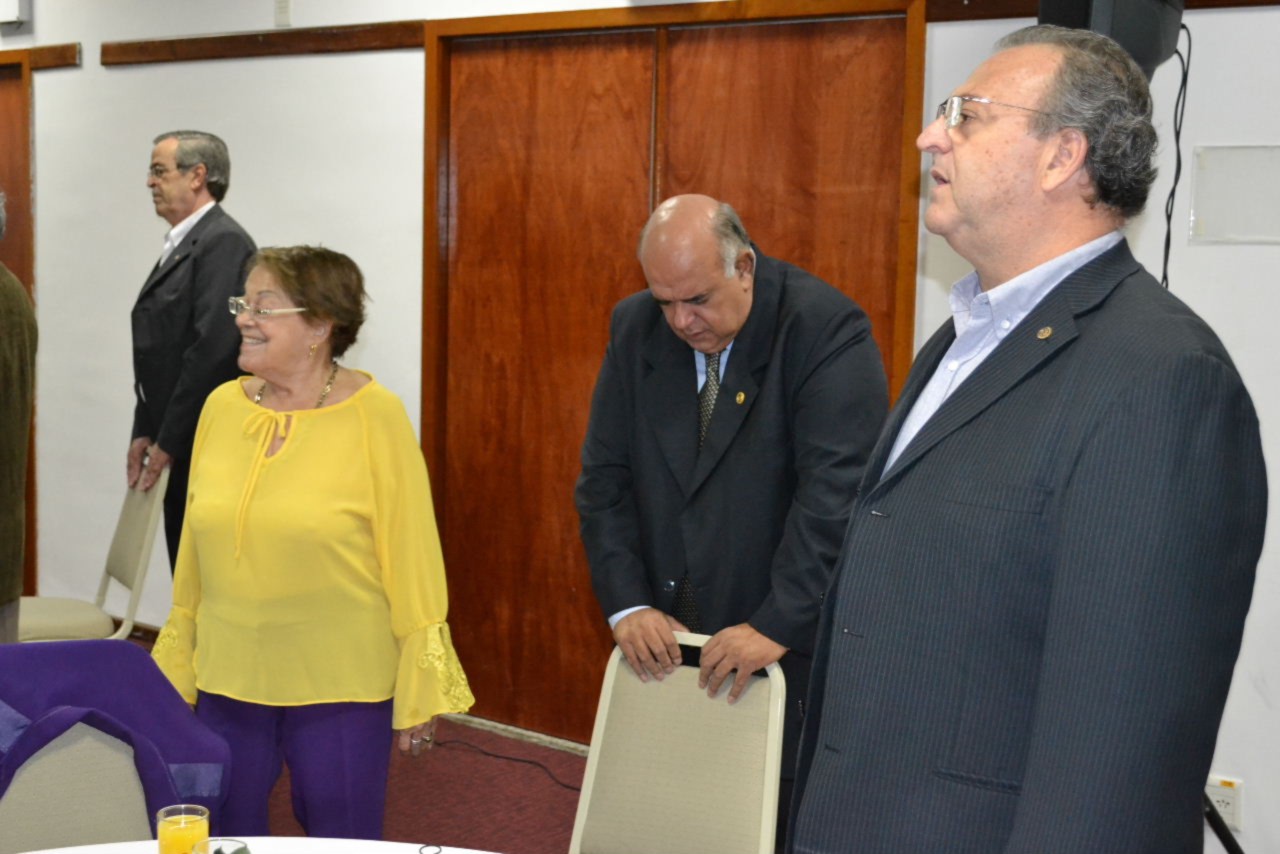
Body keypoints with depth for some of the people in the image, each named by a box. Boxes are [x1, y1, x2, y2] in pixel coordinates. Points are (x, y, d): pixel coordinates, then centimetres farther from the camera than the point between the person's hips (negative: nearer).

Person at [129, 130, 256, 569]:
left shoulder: (224, 241, -13)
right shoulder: (182, 244, 16)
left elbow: (213, 348, -20)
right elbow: (161, 351, 16)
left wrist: (167, 442, -16)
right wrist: (145, 433, 8)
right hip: (179, 446, 9)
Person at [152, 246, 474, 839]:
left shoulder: (375, 416, -11)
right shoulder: (222, 407, 2)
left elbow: (412, 560, -9)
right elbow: (194, 554, 9)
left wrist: (420, 695, -8)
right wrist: (177, 668, 11)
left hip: (340, 687, -4)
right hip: (228, 680, 4)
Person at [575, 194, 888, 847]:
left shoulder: (826, 328, -13)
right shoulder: (635, 328, 4)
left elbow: (836, 492, -20)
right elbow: (605, 478, 4)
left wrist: (777, 626, -24)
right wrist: (627, 604, -6)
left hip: (791, 647, -4)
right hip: (665, 644, 5)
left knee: (786, 828, 1)